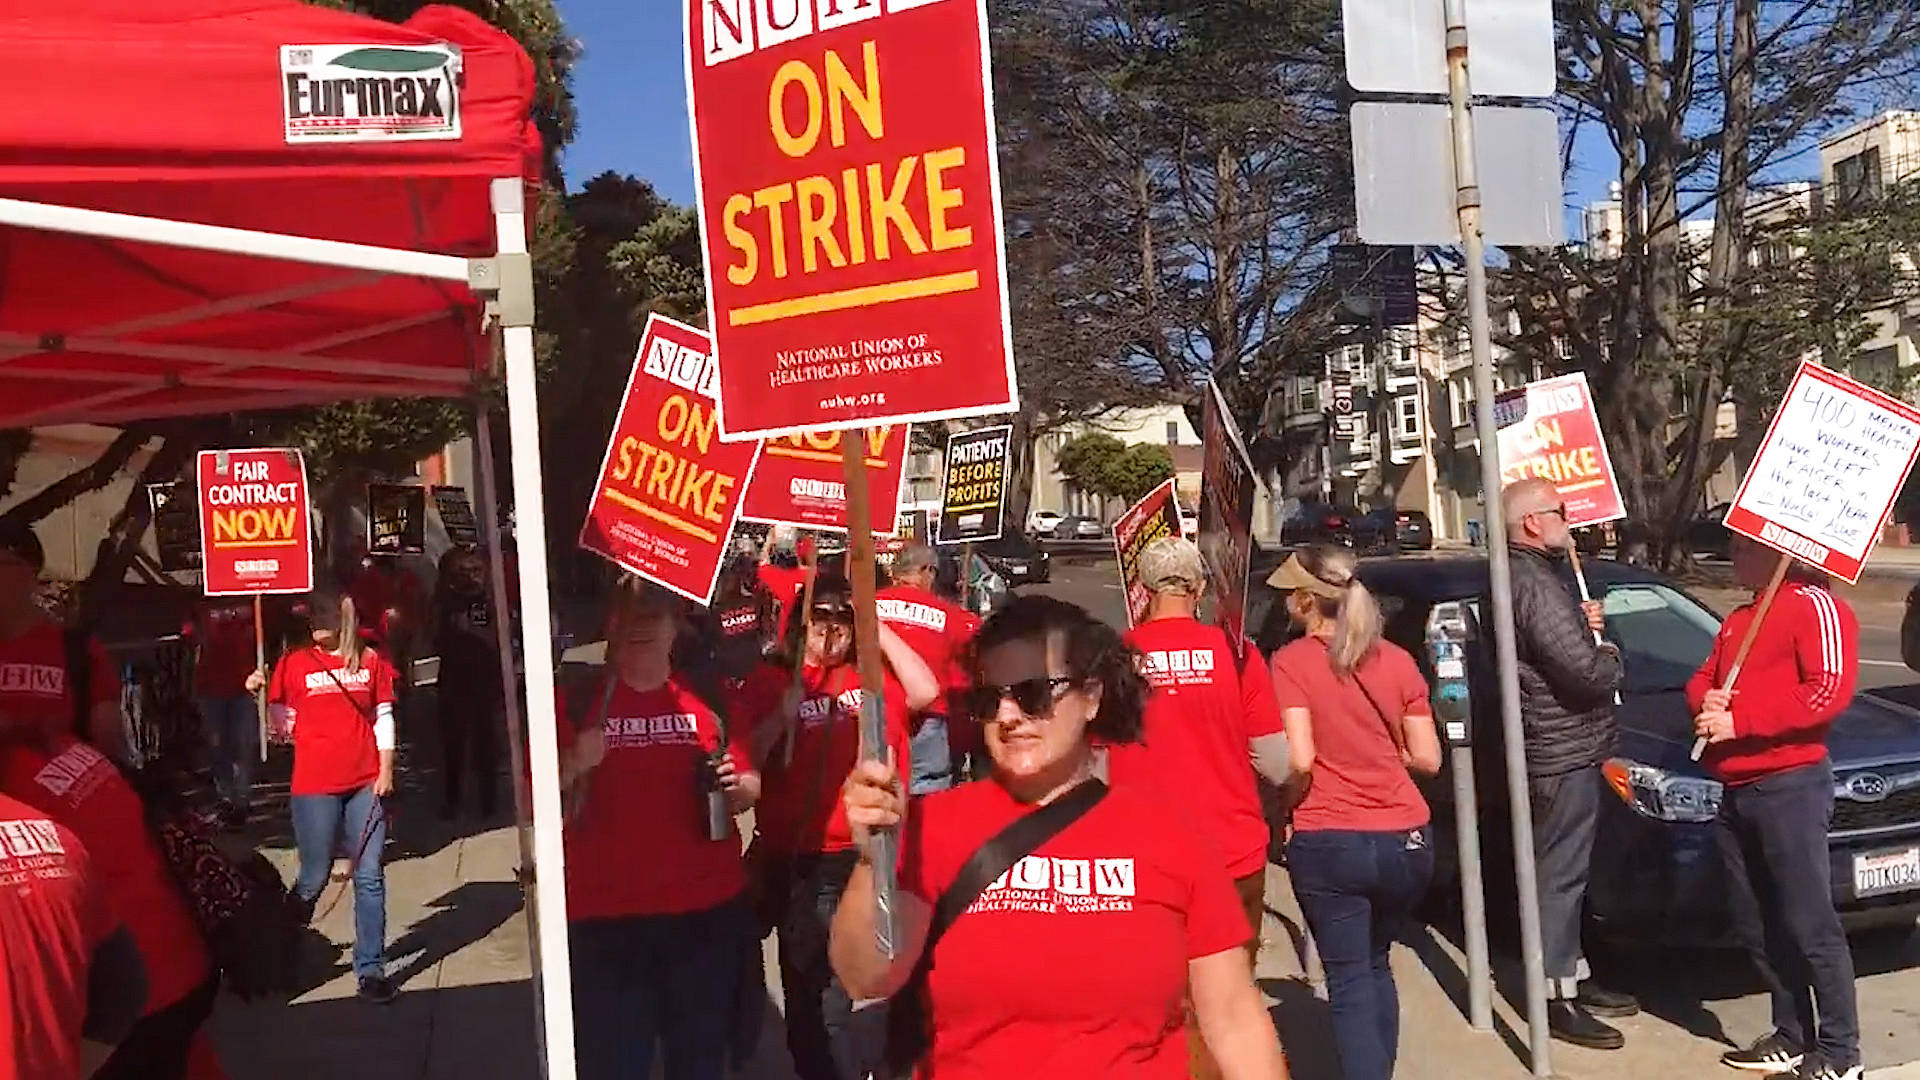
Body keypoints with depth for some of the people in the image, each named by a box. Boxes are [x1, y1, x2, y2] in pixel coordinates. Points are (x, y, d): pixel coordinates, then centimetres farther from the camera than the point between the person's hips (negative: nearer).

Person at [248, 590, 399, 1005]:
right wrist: (261, 694, -12)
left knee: (370, 876, 1)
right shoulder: (294, 664, 3)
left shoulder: (370, 660, 6)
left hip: (365, 783, 1)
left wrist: (386, 769, 2)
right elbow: (285, 725, 3)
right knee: (314, 877, 5)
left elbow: (383, 718, 8)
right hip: (314, 786, -1)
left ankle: (371, 968, 7)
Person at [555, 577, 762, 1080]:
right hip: (605, 916, -2)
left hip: (708, 910, 2)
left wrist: (734, 784, -11)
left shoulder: (708, 693, 3)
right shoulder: (576, 700, -2)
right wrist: (573, 769, -19)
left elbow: (749, 788, 10)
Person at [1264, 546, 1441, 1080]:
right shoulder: (1398, 660, 4)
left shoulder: (1291, 662, -9)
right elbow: (1427, 758, 4)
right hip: (1406, 839, 5)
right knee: (1376, 966, 22)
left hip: (1328, 842, -4)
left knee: (1349, 980, 4)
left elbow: (1299, 760, -17)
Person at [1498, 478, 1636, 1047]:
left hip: (1562, 748, 11)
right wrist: (1609, 654, -4)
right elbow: (1588, 673, -26)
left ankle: (1573, 978, 30)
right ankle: (1557, 999, 6)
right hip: (1564, 751, -11)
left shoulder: (1526, 575, 13)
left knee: (1564, 872, 19)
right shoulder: (1535, 584, -21)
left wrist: (1582, 626, 7)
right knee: (1560, 875, -3)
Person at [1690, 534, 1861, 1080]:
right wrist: (1705, 701, 0)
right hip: (1735, 791, 9)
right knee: (1757, 927, 13)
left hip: (1790, 787, -9)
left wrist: (1738, 721, -20)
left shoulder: (1816, 606, -7)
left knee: (1812, 927, -3)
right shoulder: (1739, 618, 22)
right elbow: (1702, 678, 24)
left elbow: (1829, 689, -19)